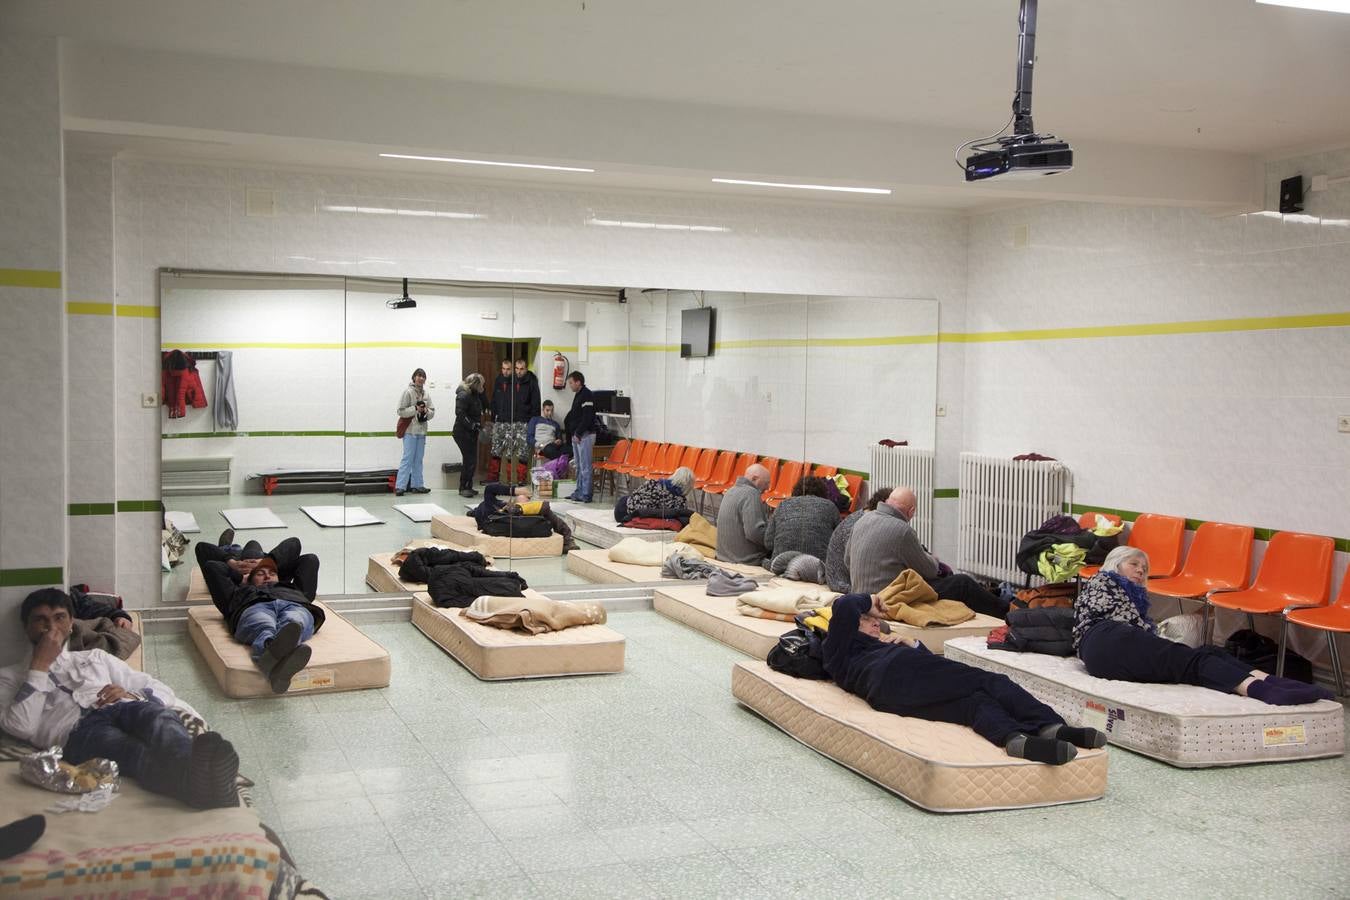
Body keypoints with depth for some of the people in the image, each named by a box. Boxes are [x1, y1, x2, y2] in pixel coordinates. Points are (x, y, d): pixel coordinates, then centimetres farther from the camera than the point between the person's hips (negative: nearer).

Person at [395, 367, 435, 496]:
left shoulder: (426, 394, 13)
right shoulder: (408, 392, -6)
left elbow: (432, 412, 13)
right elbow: (401, 411, -9)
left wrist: (426, 411, -8)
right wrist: (415, 409, -17)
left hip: (422, 430, 6)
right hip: (410, 430, -6)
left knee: (418, 459, 10)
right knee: (408, 458, -11)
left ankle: (417, 485, 16)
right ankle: (400, 486, -11)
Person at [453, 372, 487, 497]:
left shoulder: (474, 395, 13)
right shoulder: (463, 395, -16)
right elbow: (460, 413, -24)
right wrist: (472, 425, -25)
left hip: (471, 433, 10)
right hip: (462, 432, -9)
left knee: (471, 460, 11)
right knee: (469, 460, -10)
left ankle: (467, 487, 18)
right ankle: (464, 488, -3)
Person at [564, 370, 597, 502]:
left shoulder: (586, 395, -14)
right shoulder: (578, 395, 18)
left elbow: (587, 417, -20)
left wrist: (578, 434, -19)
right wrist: (572, 433, 15)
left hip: (585, 435, -10)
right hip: (577, 435, 10)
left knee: (585, 466, -8)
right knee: (579, 466, 14)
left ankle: (586, 495, -7)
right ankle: (579, 491, 20)